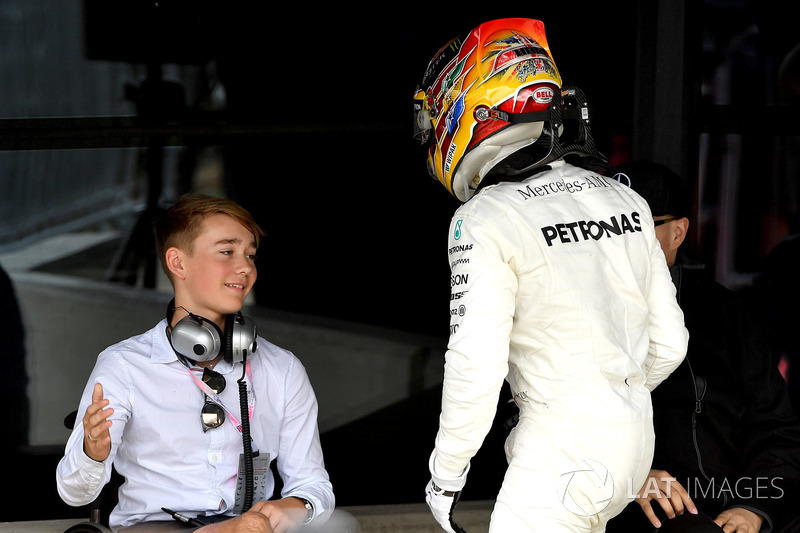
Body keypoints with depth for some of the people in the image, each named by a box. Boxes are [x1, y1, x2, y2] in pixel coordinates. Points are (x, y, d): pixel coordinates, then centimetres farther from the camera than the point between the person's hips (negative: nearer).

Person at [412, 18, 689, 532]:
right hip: (637, 434, 8)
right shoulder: (626, 200, 7)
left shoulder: (486, 222, -14)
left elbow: (476, 369, -19)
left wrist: (445, 476, -8)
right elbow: (669, 341, 13)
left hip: (562, 450, -8)